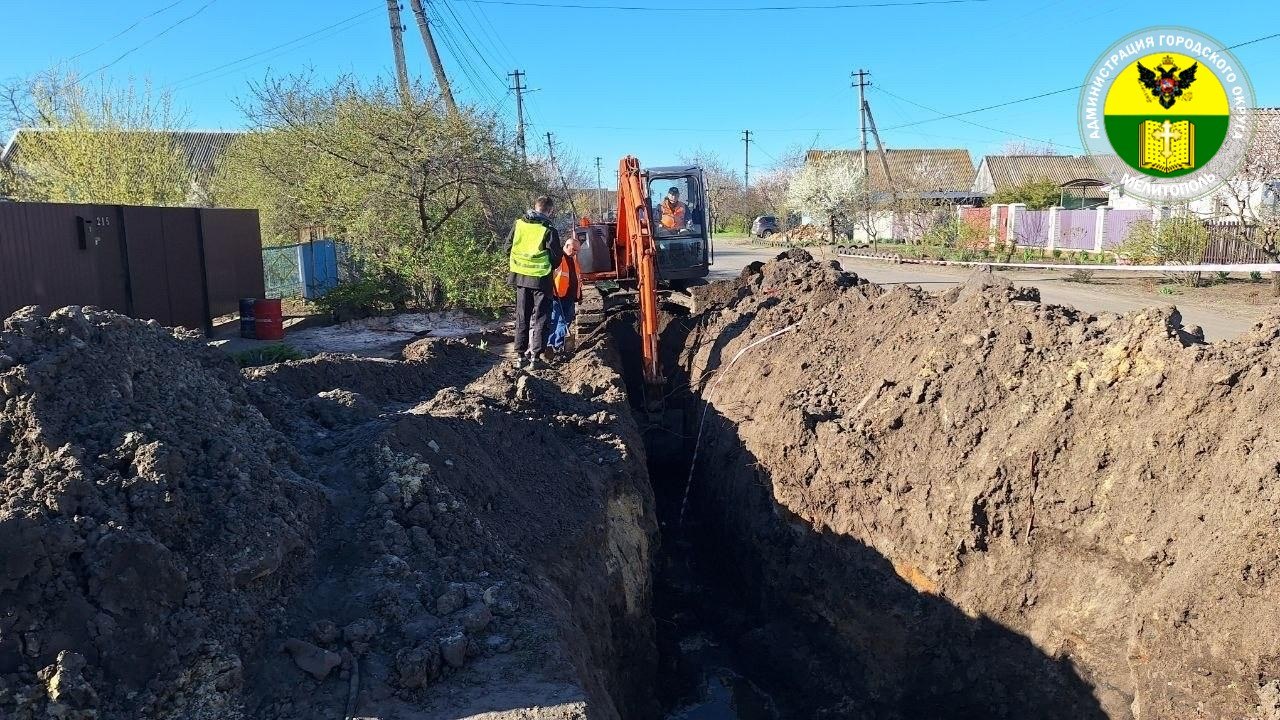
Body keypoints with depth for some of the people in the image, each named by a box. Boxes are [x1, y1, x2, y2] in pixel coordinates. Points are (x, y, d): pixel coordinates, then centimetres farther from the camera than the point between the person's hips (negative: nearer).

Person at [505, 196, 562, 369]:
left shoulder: (518, 224, 1)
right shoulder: (548, 231, -13)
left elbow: (508, 248, 8)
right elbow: (556, 257, -9)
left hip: (520, 277, 4)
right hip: (541, 279, -4)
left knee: (522, 317, 14)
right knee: (540, 318, 5)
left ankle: (520, 355, 17)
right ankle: (535, 356, 2)